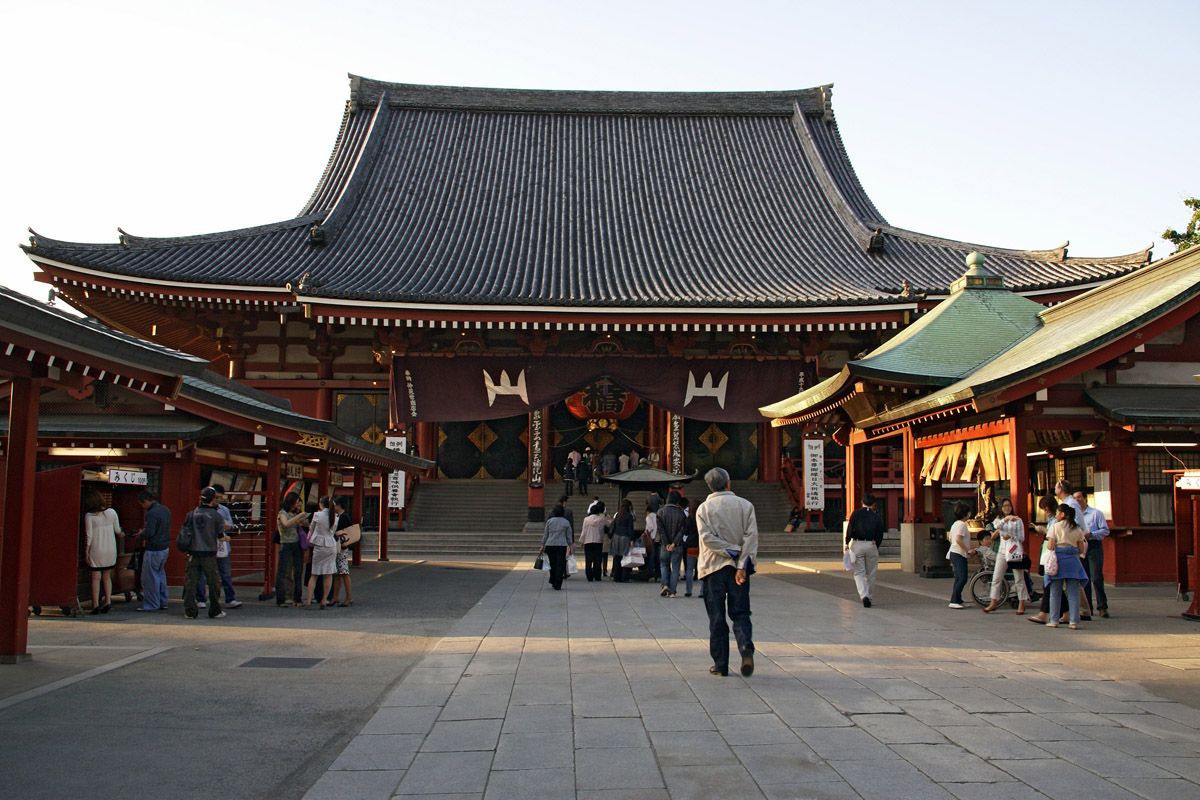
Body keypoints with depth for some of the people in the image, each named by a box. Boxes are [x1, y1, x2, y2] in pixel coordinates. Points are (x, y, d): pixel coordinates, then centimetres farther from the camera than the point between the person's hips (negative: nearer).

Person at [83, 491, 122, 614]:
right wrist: (120, 533, 27)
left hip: (96, 550, -3)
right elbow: (117, 531, 4)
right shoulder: (111, 512, -1)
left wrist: (86, 552, -2)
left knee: (96, 578, 2)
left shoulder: (89, 516, -9)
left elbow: (88, 536, -9)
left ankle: (95, 605, 0)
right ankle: (108, 601, 7)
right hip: (110, 550, 3)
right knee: (107, 577, 15)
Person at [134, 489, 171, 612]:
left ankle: (151, 604, 6)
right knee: (160, 574, 18)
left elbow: (149, 533, -24)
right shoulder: (165, 510, 9)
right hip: (165, 547, 9)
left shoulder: (152, 513, -19)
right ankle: (162, 602, 22)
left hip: (154, 549, -9)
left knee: (150, 576, 0)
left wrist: (141, 533, -2)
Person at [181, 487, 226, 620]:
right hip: (209, 553, -2)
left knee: (190, 581, 6)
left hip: (193, 553, 2)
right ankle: (215, 611, 12)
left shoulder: (191, 514, 2)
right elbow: (221, 534, 2)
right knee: (213, 582, 7)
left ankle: (190, 611, 7)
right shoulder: (216, 515, -5)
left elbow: (183, 532, 5)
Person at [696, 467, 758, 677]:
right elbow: (751, 536, -8)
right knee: (740, 613, 7)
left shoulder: (704, 508, 0)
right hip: (739, 567, 1)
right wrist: (742, 564, -13)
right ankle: (746, 646, -20)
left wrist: (732, 550, -9)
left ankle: (720, 664, 9)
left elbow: (707, 538, -12)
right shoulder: (745, 505, 2)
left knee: (717, 618, 7)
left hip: (713, 567, -1)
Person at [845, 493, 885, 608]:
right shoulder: (876, 517, 5)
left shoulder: (856, 514, 0)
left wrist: (847, 543, -1)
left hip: (857, 544, -1)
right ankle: (868, 597, 18)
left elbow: (850, 528, -9)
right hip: (871, 545, 1)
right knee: (871, 573, 13)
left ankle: (864, 595, -15)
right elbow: (880, 535, 5)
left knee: (859, 572, 3)